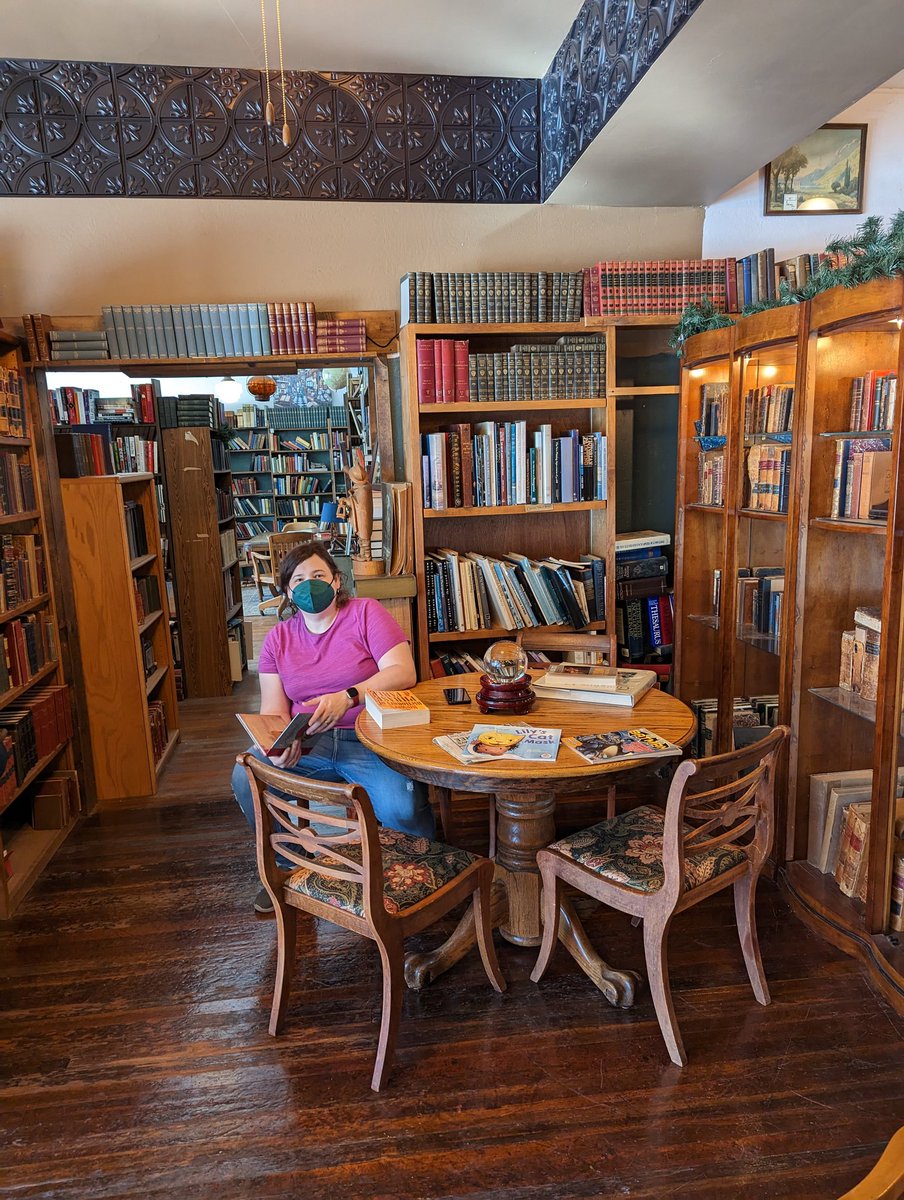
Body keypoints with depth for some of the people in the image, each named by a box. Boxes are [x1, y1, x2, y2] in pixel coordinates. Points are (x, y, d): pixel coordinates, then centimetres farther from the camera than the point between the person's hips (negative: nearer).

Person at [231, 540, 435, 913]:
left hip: (369, 740, -4)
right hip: (307, 744, 4)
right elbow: (273, 708, 4)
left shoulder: (366, 613, 0)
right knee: (245, 776, -19)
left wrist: (347, 697, -28)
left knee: (401, 809, -30)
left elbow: (403, 672, -12)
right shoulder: (279, 637, 12)